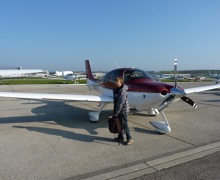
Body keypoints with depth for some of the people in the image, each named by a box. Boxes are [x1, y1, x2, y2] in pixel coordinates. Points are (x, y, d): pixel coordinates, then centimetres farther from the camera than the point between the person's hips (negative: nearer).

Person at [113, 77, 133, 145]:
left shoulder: (123, 91, -20)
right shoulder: (116, 89, 7)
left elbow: (121, 103, -23)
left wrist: (116, 112, -20)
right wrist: (114, 111, 14)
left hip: (123, 110, -8)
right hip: (118, 110, 8)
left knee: (124, 125, -1)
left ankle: (129, 138, 15)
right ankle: (120, 137, 32)